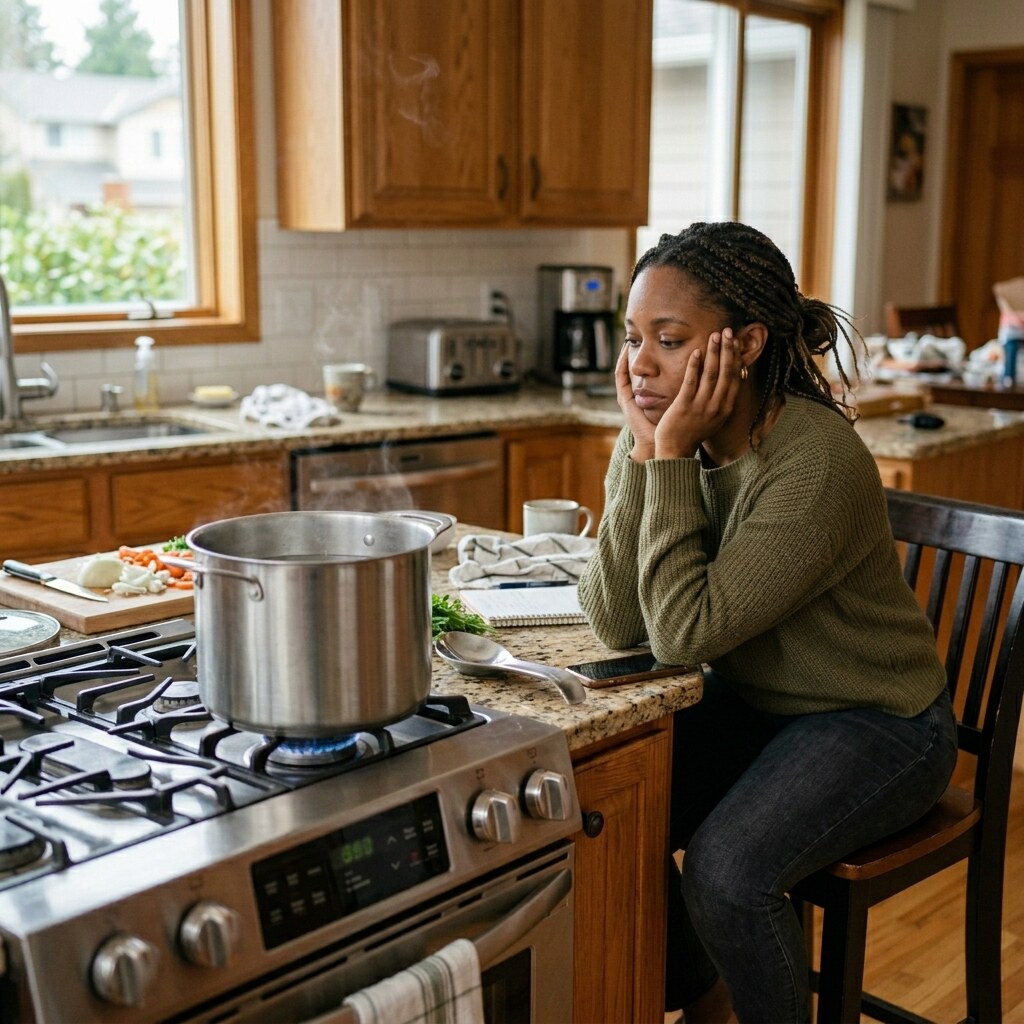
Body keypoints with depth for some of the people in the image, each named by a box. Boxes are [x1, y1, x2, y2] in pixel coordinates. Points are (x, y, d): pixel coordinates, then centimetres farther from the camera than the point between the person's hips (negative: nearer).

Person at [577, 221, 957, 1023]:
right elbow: (616, 624, -18)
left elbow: (685, 633, -31)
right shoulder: (661, 431, -9)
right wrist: (644, 449, -24)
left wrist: (672, 457, -30)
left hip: (875, 724, -6)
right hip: (751, 701, 7)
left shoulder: (818, 462, -29)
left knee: (726, 868, -26)